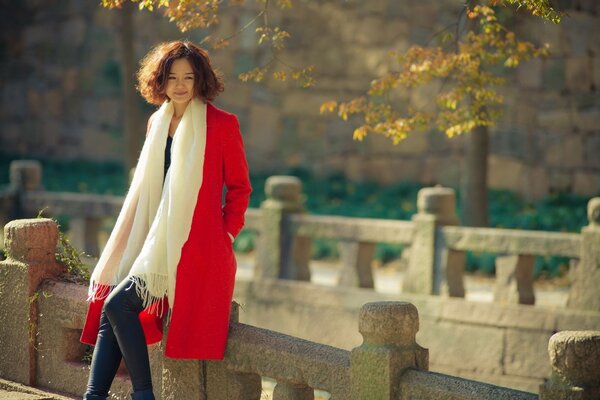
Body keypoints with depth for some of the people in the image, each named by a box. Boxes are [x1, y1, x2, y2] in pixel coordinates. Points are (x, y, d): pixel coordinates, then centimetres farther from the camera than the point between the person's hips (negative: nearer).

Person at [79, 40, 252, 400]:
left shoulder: (222, 124, -5)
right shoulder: (157, 124, 14)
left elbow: (239, 187, 1)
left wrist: (225, 235, -5)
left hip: (194, 247, -7)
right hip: (154, 242, 7)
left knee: (119, 305, -19)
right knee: (108, 307, -9)